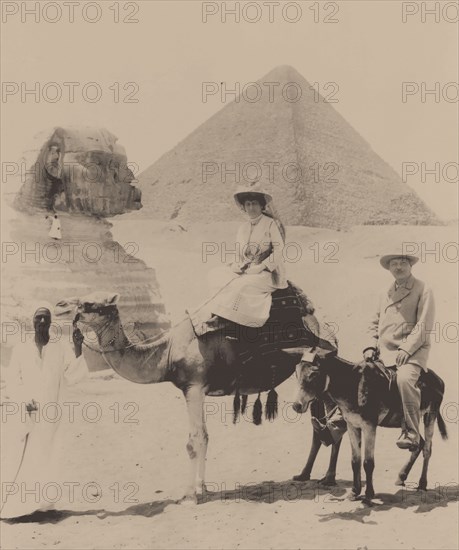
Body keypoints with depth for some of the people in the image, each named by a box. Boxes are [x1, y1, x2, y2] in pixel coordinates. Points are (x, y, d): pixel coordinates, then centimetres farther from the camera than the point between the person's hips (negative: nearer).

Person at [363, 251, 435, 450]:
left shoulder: (423, 290, 4)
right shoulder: (385, 295, 23)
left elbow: (424, 325, -6)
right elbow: (374, 324, 22)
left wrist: (406, 349, -17)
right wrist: (370, 346, 4)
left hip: (412, 351, -6)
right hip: (383, 352, 7)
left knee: (405, 378, -33)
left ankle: (411, 433, -25)